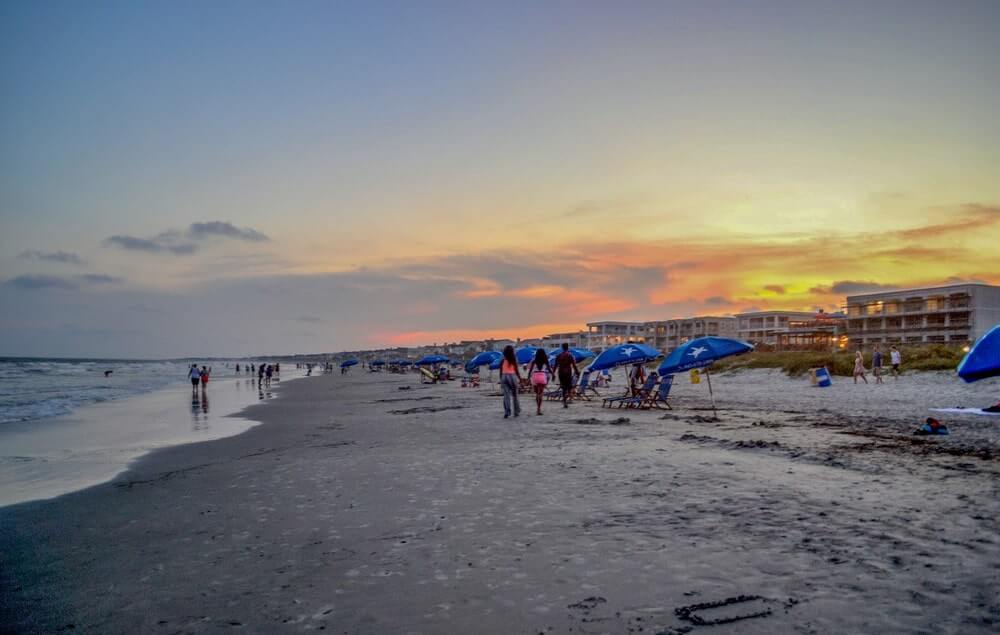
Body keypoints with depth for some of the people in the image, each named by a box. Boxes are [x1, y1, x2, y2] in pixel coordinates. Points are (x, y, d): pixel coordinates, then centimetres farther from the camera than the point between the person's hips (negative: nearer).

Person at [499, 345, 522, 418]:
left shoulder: (503, 360, 5)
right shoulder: (514, 359, -1)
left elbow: (500, 371, 6)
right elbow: (516, 370, -3)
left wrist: (501, 380, 14)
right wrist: (519, 378, 5)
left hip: (504, 376, 2)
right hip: (512, 376, -1)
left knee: (506, 395, -1)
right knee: (515, 395, 10)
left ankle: (507, 412, -14)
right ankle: (516, 412, 16)